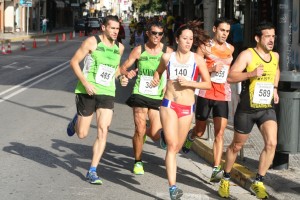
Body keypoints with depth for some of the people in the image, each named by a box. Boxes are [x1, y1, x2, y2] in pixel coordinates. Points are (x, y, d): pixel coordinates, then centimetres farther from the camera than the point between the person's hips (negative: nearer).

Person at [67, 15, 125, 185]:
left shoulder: (120, 47, 8)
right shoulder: (92, 42, -7)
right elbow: (74, 62, -7)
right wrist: (85, 83, -17)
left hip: (107, 94, 3)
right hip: (87, 92, -3)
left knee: (103, 131, -11)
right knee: (82, 134, 3)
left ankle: (92, 171, -3)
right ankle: (77, 121, 41)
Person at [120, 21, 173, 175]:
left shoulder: (168, 52, -1)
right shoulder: (139, 50, 0)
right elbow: (123, 67, 2)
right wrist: (127, 73, -20)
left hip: (158, 97, 1)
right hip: (140, 94, -1)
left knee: (155, 135, -3)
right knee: (139, 130, -6)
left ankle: (145, 131, 35)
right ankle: (138, 162, 15)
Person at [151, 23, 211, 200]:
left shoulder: (198, 59, 0)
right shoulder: (167, 57, 3)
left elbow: (208, 84, 0)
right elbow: (159, 71, 23)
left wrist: (190, 83, -14)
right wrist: (156, 80, 2)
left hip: (187, 108, 1)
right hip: (169, 105, -1)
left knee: (177, 147, 12)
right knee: (172, 145, -13)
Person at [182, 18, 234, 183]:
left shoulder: (230, 48, 13)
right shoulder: (204, 46, -2)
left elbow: (227, 61, 0)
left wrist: (210, 55, -10)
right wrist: (211, 68, -18)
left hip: (223, 95, 2)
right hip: (205, 93, -2)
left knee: (219, 134, -6)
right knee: (199, 132, 11)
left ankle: (216, 170, -7)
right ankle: (189, 136, 46)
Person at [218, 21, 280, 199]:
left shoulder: (275, 56, 6)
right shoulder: (247, 54, -11)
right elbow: (231, 77, -19)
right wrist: (251, 73, -32)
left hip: (267, 108, 4)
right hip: (247, 109, -4)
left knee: (271, 143, -15)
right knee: (237, 145, 11)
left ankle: (258, 183, 0)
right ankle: (226, 179, 32)